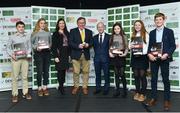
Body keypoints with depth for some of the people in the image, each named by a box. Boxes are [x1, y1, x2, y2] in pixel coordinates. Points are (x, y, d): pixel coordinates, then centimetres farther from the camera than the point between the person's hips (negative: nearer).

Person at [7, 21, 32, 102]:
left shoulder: (27, 36, 5)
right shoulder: (12, 37, 2)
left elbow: (29, 47, 7)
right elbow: (8, 48, 5)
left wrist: (28, 53, -10)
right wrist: (11, 55, -10)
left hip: (25, 58, 1)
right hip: (15, 59, -1)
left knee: (25, 76, 7)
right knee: (15, 77, 2)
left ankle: (25, 93, 17)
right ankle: (15, 94, 9)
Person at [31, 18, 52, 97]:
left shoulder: (48, 33, 10)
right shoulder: (35, 33, 1)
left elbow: (50, 42, 15)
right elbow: (31, 43, 1)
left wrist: (49, 47, -5)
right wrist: (36, 48, -14)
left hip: (47, 53, 3)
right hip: (38, 53, -3)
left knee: (46, 71, 6)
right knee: (39, 71, -1)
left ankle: (45, 87, 17)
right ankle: (39, 88, 11)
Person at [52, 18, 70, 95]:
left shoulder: (67, 33, 11)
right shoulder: (55, 34, -2)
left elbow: (69, 44, 13)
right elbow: (53, 46, -6)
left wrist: (69, 54, 9)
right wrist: (55, 56, -13)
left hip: (66, 55, 4)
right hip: (59, 55, -4)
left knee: (64, 70, 6)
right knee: (60, 71, -3)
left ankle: (61, 86, 16)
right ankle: (61, 86, 7)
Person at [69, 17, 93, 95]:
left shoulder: (89, 32, 12)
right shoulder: (73, 31, 4)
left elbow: (91, 42, 10)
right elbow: (70, 42, -4)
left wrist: (88, 45, -12)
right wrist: (78, 46, -18)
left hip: (86, 55, 2)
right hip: (76, 54, -2)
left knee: (86, 71, 5)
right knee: (76, 72, 2)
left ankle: (85, 87, 17)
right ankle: (76, 86, 18)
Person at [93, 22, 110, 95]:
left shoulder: (108, 37, 0)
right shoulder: (95, 37, 11)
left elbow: (110, 47, 0)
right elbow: (94, 47, 11)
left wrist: (108, 55, -4)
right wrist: (97, 54, 2)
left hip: (105, 58, -3)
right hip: (97, 58, 3)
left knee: (106, 74, 4)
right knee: (97, 74, 9)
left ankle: (106, 89, 16)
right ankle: (98, 88, 19)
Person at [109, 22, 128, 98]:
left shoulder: (124, 37, 2)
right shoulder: (112, 37, 9)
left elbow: (126, 48, 1)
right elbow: (110, 47, 10)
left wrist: (124, 54, -15)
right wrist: (110, 53, -7)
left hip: (121, 57, -3)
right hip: (113, 57, 3)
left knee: (122, 74, -5)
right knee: (116, 74, 9)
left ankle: (124, 90, 11)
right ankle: (117, 90, 18)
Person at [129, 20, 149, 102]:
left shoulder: (146, 34, -3)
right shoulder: (133, 35, 15)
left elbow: (148, 46, -8)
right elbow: (130, 45, 17)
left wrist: (141, 53, -20)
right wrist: (131, 46, -6)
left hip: (143, 57, -5)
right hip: (134, 57, 5)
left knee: (142, 75, -2)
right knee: (136, 75, 9)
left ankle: (143, 94, 8)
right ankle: (137, 92, 20)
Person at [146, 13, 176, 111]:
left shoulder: (169, 31, 2)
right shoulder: (152, 33, 11)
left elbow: (173, 46, -2)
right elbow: (149, 46, 11)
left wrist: (166, 54, -17)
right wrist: (149, 54, -8)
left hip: (164, 59, -3)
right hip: (153, 59, 3)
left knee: (165, 80, 3)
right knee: (153, 79, 7)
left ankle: (167, 100, 13)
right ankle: (153, 98, 16)